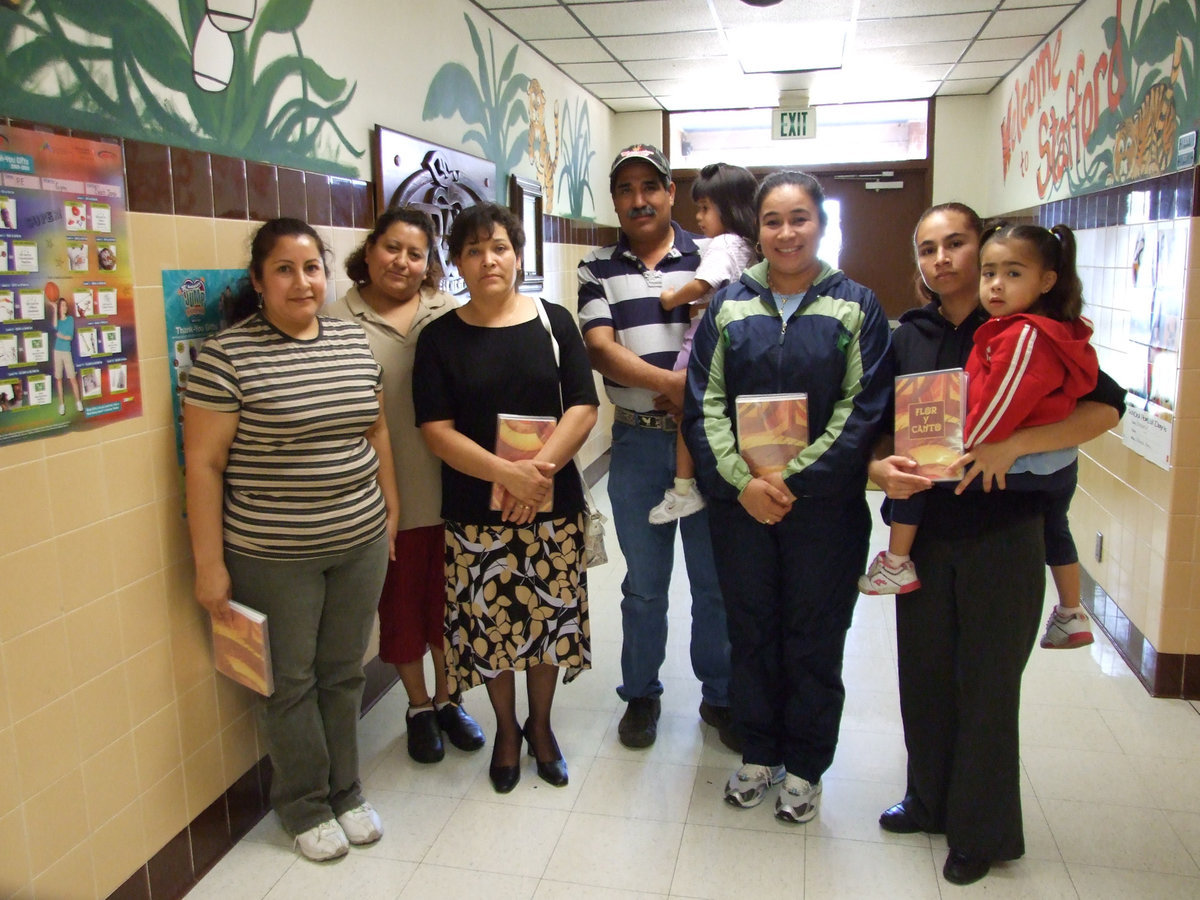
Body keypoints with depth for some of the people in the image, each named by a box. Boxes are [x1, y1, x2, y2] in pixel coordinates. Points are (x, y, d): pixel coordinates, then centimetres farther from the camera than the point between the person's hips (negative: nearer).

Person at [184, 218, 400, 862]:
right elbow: (202, 464, -12)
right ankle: (305, 806, 32)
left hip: (360, 543, 5)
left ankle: (345, 791, 36)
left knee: (344, 672, 17)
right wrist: (209, 565, -11)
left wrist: (390, 506, 13)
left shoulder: (354, 342, 4)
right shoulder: (228, 355, -13)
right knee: (291, 681, 11)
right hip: (274, 555, -4)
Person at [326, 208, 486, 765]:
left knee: (448, 599, 15)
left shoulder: (450, 315, 2)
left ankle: (447, 699, 37)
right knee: (400, 604, 13)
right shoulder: (339, 322, -3)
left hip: (451, 490, 2)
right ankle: (418, 707, 34)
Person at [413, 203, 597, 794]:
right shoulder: (440, 338, 0)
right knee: (492, 623, 8)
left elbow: (583, 409, -4)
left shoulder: (553, 323, 2)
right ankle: (506, 729, 32)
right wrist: (507, 474, -20)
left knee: (550, 617, 9)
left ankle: (540, 724, 34)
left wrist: (537, 469, -18)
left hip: (552, 506, 1)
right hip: (475, 512, 0)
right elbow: (436, 431, -8)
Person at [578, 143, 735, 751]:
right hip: (637, 443, 1)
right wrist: (670, 384, -18)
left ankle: (720, 695, 27)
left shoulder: (711, 259, 3)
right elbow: (600, 348, -7)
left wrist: (694, 391, -18)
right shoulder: (598, 269, 5)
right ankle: (641, 695, 30)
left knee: (716, 579, 8)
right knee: (644, 582, 13)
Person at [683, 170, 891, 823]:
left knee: (815, 638, 9)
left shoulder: (857, 307, -1)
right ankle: (758, 753, 34)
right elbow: (703, 403, -1)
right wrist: (742, 480, -13)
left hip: (823, 505, -2)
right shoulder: (729, 305, 5)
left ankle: (805, 766, 29)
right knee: (750, 629, 13)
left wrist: (791, 480, -14)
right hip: (739, 501, 2)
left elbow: (862, 409, -7)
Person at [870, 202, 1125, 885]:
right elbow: (880, 426, 9)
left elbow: (1106, 407, -14)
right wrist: (882, 467, -13)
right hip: (924, 531, 4)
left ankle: (984, 832, 27)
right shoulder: (910, 336, 6)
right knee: (925, 671, 14)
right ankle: (931, 801, 36)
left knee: (987, 682, 7)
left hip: (1002, 533, -4)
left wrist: (1013, 444, -25)